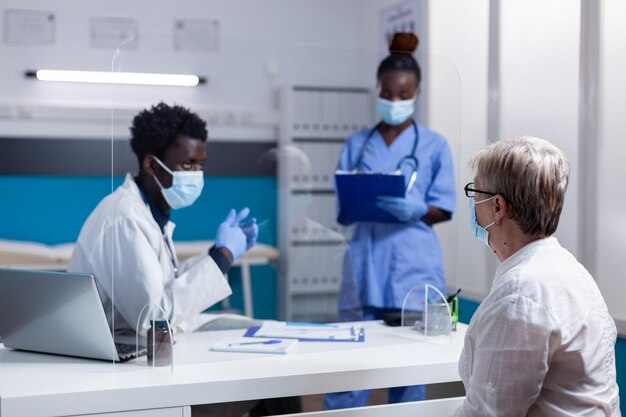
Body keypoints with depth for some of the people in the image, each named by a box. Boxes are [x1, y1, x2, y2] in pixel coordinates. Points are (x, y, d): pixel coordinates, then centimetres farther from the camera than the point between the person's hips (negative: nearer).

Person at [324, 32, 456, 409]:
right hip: (366, 264, 2)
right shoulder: (357, 144, 9)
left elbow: (444, 210, 1)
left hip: (414, 266, -1)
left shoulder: (434, 145, 3)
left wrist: (414, 210, -19)